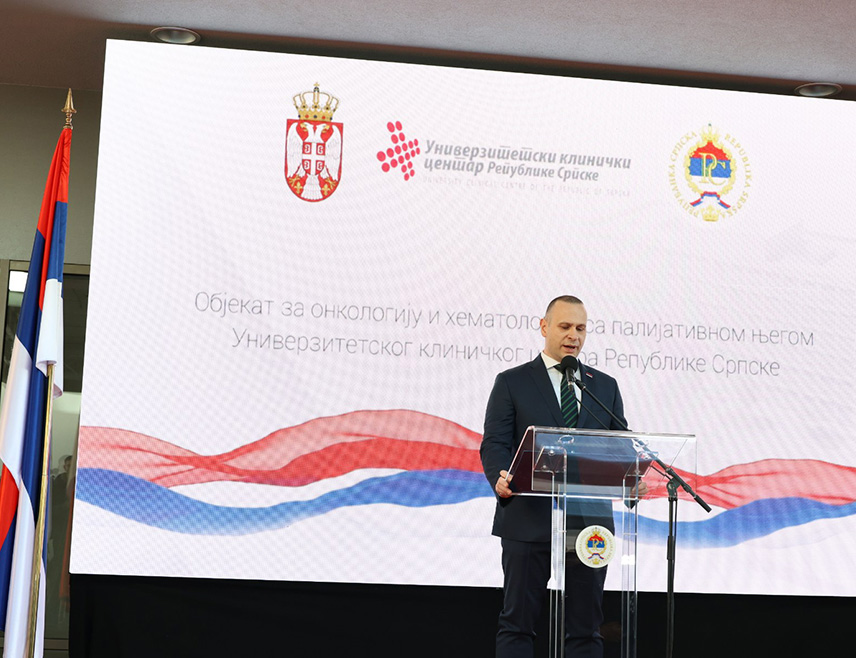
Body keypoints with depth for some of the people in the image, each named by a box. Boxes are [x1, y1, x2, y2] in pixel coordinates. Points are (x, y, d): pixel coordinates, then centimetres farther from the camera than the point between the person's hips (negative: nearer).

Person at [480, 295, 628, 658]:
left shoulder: (605, 386, 15)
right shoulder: (512, 382, 5)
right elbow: (494, 444, -3)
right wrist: (500, 479, -24)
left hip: (589, 523, 3)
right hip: (529, 522, -3)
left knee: (586, 627, 6)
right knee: (517, 624, 1)